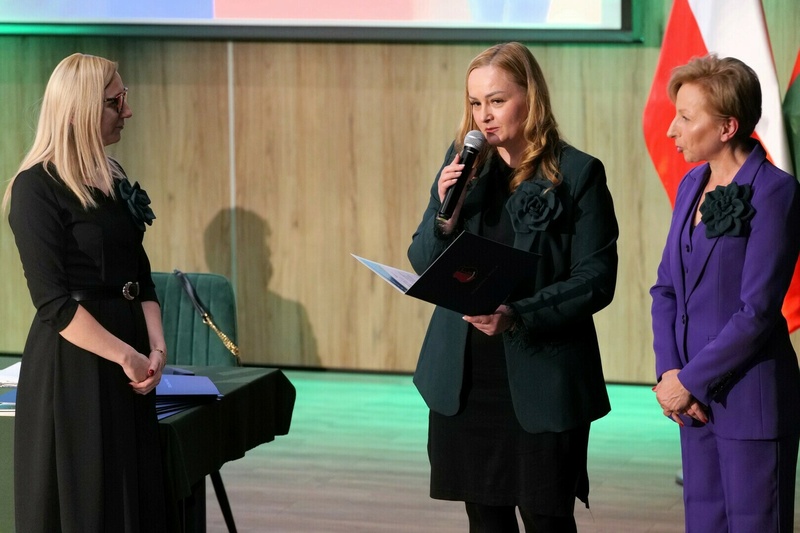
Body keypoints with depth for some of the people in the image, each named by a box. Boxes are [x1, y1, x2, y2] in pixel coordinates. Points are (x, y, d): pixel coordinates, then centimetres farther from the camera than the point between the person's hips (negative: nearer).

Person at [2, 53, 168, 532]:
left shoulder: (114, 179, 11)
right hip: (72, 367, -7)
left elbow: (141, 276, 12)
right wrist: (125, 355, -17)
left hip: (127, 368, 7)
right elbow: (53, 302, -17)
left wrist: (156, 348, -3)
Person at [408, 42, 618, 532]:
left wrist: (519, 316, -22)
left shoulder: (578, 174, -7)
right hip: (465, 380, 4)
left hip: (543, 382, -4)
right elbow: (423, 265, 9)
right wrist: (446, 214, -11)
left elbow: (597, 280, -10)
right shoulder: (461, 164, 7)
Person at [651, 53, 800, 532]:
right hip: (696, 400, 7)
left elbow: (758, 312, -17)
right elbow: (666, 289, 12)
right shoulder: (692, 185, 10)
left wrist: (689, 381, -13)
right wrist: (668, 371, -2)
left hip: (751, 400, -7)